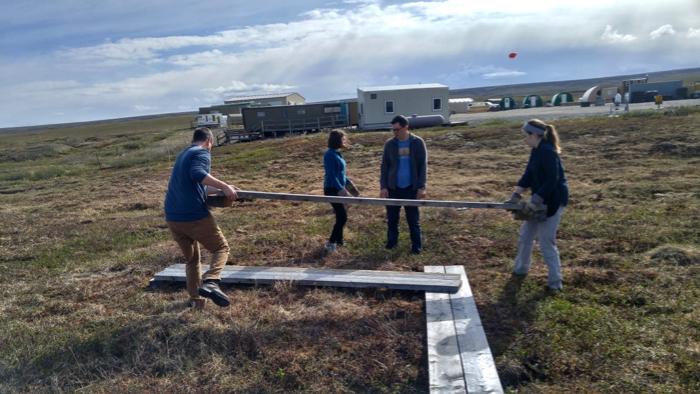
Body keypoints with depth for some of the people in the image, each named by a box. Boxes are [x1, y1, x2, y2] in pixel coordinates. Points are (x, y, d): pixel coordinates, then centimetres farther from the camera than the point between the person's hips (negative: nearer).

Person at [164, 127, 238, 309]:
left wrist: (219, 190, 27)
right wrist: (224, 186, -24)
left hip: (173, 218, 8)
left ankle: (195, 300, 22)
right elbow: (198, 174, -26)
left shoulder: (183, 154, 24)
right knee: (221, 248, 7)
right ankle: (210, 283, -17)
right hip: (194, 216, -8)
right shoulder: (202, 153, -4)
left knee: (191, 259, 21)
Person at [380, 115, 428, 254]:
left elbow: (423, 166, -3)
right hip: (393, 188, 2)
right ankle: (391, 242, 25)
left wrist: (421, 187, -9)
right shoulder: (389, 144, 1)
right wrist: (383, 186, -5)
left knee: (413, 219, 5)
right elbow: (384, 166, 3)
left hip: (411, 188, -2)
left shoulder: (418, 143, -4)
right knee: (392, 217, 9)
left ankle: (416, 245, 16)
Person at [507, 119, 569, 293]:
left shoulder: (548, 152, -22)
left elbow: (552, 181, -26)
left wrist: (534, 201, -25)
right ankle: (520, 269, 35)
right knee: (525, 234, 18)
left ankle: (555, 282, 8)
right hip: (540, 199, 10)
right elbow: (528, 175, 8)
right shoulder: (536, 151, 7)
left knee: (546, 242, -5)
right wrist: (516, 194, 0)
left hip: (553, 201, -10)